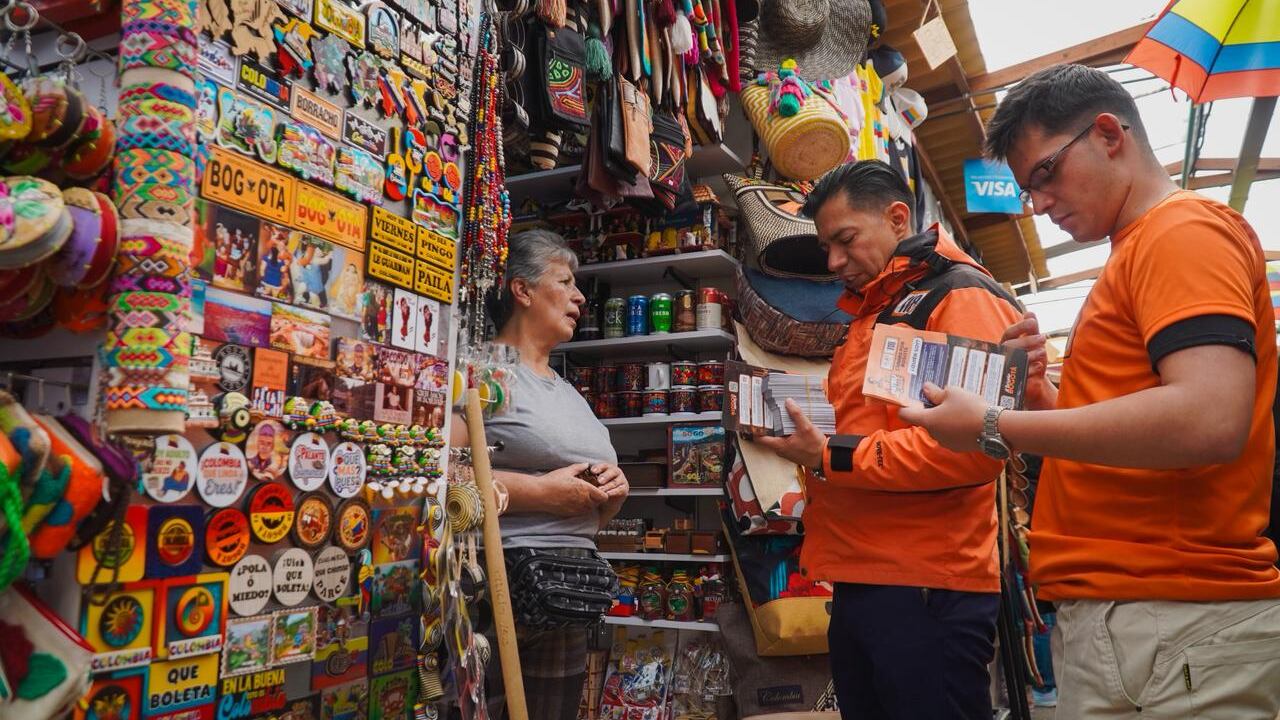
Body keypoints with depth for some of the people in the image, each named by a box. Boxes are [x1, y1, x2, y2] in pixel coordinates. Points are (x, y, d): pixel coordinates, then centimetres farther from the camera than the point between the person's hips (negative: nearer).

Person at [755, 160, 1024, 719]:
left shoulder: (962, 294, -8)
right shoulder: (870, 314, 20)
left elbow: (972, 445, -21)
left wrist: (831, 457, -18)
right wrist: (802, 444, 6)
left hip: (925, 589, -9)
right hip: (860, 582, 9)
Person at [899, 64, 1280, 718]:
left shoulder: (1187, 230, -9)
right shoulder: (1140, 252, 20)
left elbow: (1209, 421, -25)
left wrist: (994, 429, -19)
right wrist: (1039, 390, 6)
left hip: (1174, 621, -9)